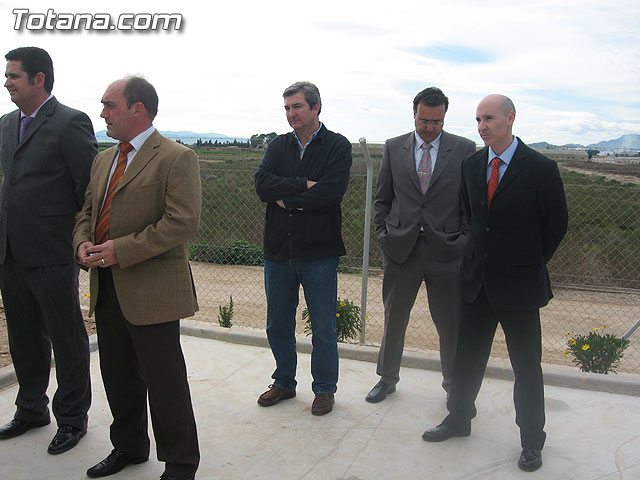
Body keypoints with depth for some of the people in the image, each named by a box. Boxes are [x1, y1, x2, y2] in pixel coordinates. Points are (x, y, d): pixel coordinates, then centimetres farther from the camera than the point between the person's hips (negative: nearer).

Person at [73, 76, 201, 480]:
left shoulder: (177, 158, -10)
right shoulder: (104, 160, 16)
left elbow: (183, 222, -20)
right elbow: (87, 211, 21)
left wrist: (121, 250, -20)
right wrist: (84, 242, -2)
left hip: (152, 291, -8)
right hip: (107, 288, 8)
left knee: (164, 381, 2)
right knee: (118, 377, 19)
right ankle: (128, 447, 39)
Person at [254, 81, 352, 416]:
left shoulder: (337, 146, -3)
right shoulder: (279, 146, 10)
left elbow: (332, 191, -19)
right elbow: (262, 184, -7)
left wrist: (286, 200, -10)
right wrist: (305, 185, -17)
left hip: (318, 251, -4)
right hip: (278, 250, 4)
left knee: (323, 328, 7)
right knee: (278, 325, 15)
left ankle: (324, 388, 26)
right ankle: (284, 383, 34)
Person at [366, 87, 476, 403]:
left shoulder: (464, 149, 1)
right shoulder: (394, 148, 6)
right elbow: (382, 198, 11)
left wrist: (465, 241, -4)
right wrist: (384, 234, 3)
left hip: (447, 250, -1)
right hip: (400, 248, 2)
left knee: (451, 324, 9)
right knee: (394, 319, 14)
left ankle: (454, 383, 31)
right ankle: (387, 378, 34)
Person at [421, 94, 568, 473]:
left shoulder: (541, 168, -11)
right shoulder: (472, 165, 4)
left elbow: (556, 224, -2)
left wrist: (530, 264, 4)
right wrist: (483, 254, 12)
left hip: (519, 285, -4)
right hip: (478, 280, 5)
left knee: (527, 364, 8)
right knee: (468, 356, 15)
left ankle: (532, 440, 26)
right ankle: (459, 419, 35)